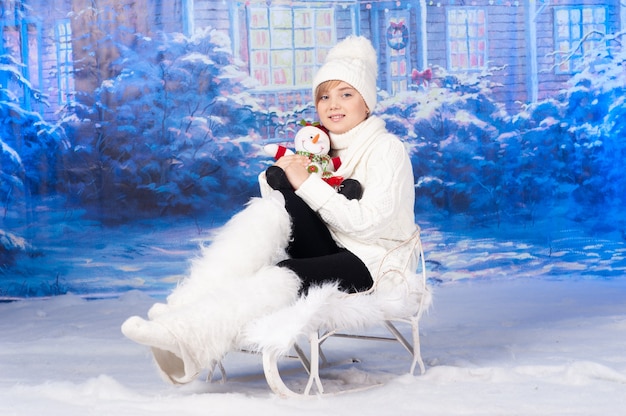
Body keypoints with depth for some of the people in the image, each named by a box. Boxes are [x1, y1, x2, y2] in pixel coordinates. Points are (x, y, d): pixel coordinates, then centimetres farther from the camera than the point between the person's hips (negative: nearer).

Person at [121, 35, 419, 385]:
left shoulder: (387, 149, -5)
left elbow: (368, 223, -18)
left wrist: (307, 184, -20)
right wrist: (280, 178, -11)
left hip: (372, 264, -6)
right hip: (328, 250, 6)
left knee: (283, 277, -34)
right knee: (272, 209, -22)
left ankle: (190, 337, -48)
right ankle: (189, 305, -35)